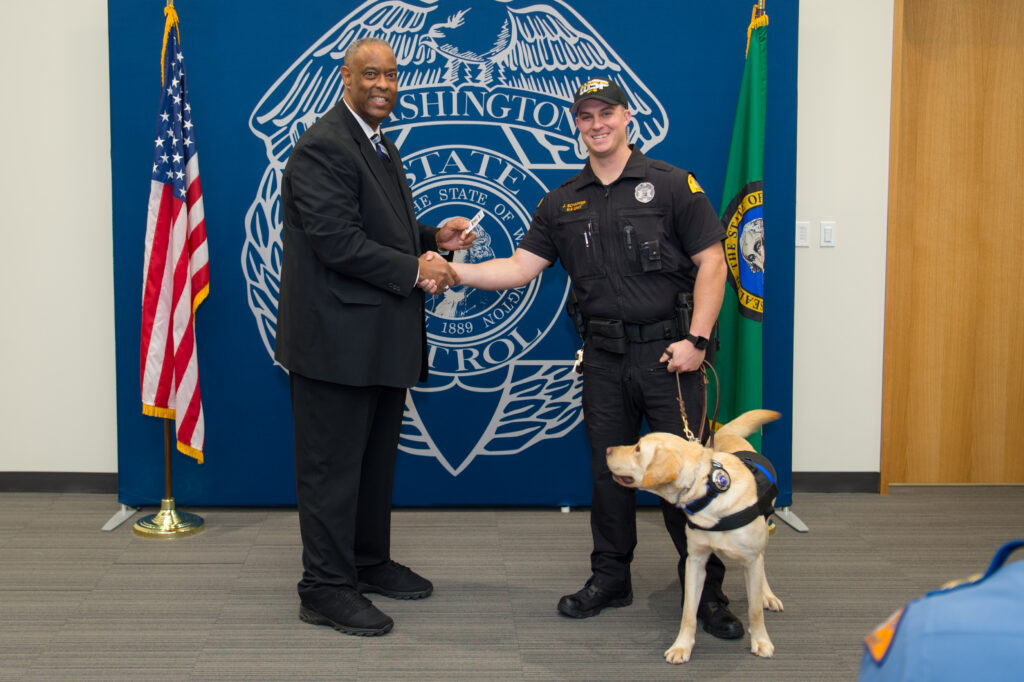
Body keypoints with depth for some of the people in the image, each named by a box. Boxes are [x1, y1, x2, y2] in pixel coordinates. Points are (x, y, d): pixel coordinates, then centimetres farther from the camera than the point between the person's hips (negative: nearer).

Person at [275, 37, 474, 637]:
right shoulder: (324, 147, -16)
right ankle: (326, 588, 8)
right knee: (333, 465, -2)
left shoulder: (381, 147, 17)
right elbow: (339, 241, -23)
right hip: (338, 339, -10)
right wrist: (415, 269, -18)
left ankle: (370, 561, 33)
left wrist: (433, 238, 8)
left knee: (376, 458, 19)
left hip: (383, 339, 10)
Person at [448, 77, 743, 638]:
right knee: (609, 468, 12)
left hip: (667, 350, -4)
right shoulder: (562, 203, 10)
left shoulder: (671, 185, -2)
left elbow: (711, 262, -5)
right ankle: (610, 577, 26)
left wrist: (696, 339, -13)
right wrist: (453, 270, -8)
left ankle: (706, 588, 11)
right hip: (603, 356, 4)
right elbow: (520, 266, 6)